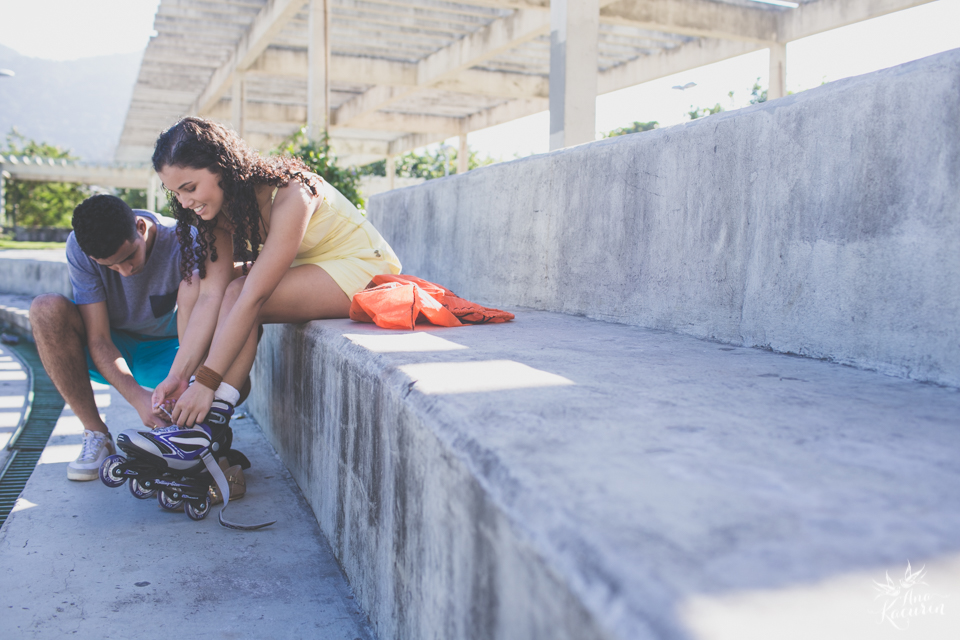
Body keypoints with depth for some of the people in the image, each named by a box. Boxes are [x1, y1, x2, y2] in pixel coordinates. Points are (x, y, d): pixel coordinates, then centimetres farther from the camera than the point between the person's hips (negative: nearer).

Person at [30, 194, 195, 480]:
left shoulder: (183, 241, -25)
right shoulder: (80, 248, -22)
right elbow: (98, 339, -25)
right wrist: (137, 397, -40)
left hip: (164, 351, -1)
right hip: (109, 352, 2)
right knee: (47, 309, -29)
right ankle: (95, 435, -17)